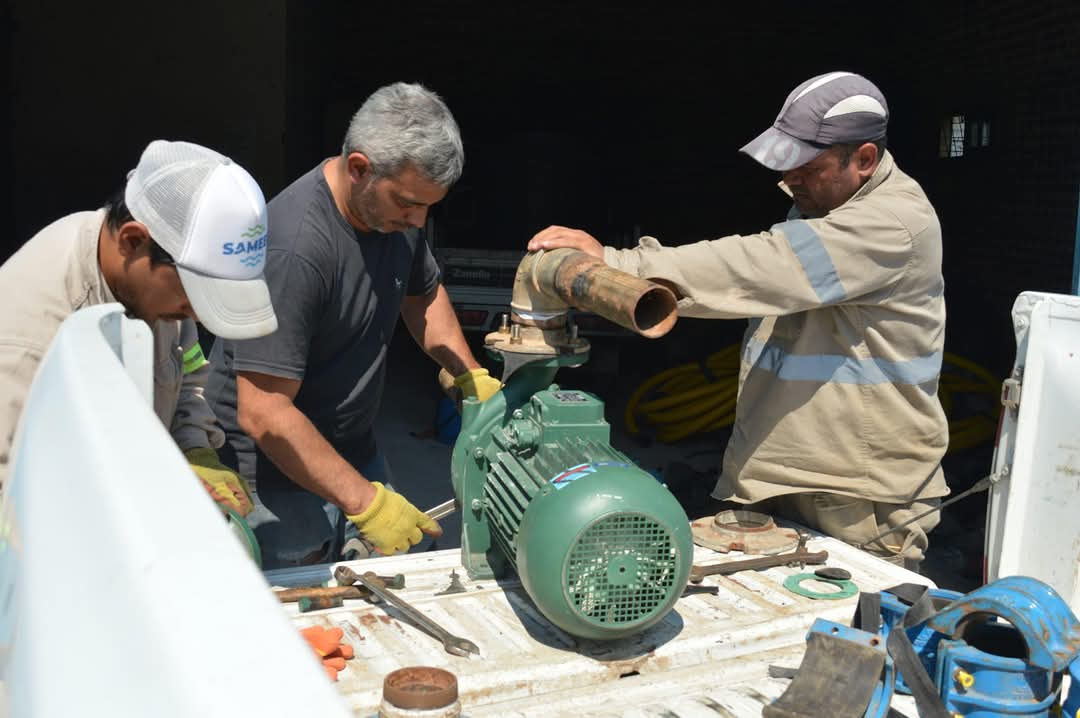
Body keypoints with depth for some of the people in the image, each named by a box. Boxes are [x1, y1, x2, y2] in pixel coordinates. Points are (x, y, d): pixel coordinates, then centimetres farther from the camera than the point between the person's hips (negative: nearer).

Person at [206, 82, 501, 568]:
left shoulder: (396, 210, -2)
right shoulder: (294, 249, -29)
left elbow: (422, 293, 19)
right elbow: (264, 414, -30)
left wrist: (472, 376, 8)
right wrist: (364, 501, -29)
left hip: (355, 453, 8)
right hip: (277, 480, -7)